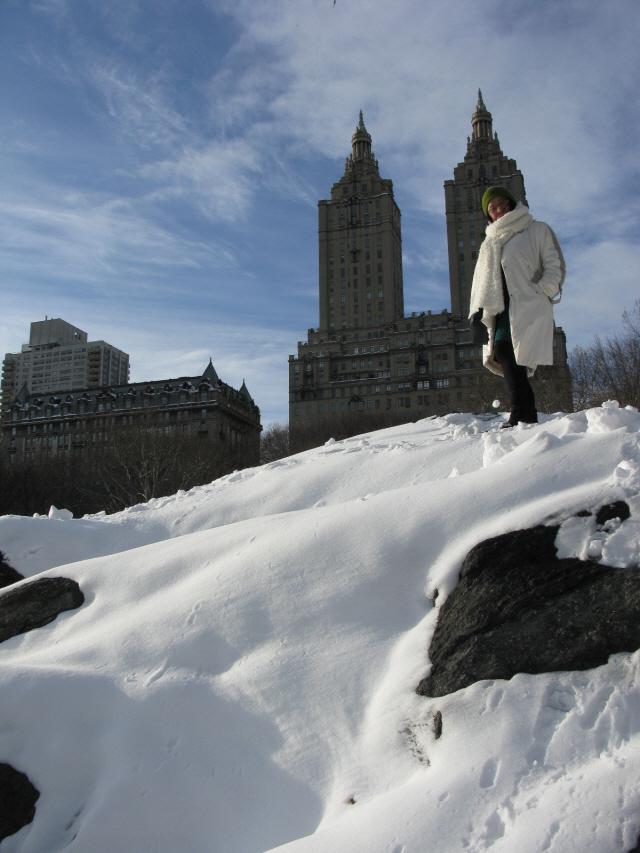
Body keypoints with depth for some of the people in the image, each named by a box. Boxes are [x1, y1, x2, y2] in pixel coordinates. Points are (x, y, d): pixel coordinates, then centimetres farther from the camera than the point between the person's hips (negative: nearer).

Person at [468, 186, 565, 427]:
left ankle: (522, 414, -27)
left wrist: (542, 292, -10)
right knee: (502, 353, -12)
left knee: (505, 349, -24)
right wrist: (478, 308, 9)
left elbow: (554, 266, 6)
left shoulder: (537, 231, 14)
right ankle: (528, 415, -11)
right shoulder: (489, 244, 29)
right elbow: (481, 279, 23)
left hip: (528, 305, -5)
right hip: (502, 308, 5)